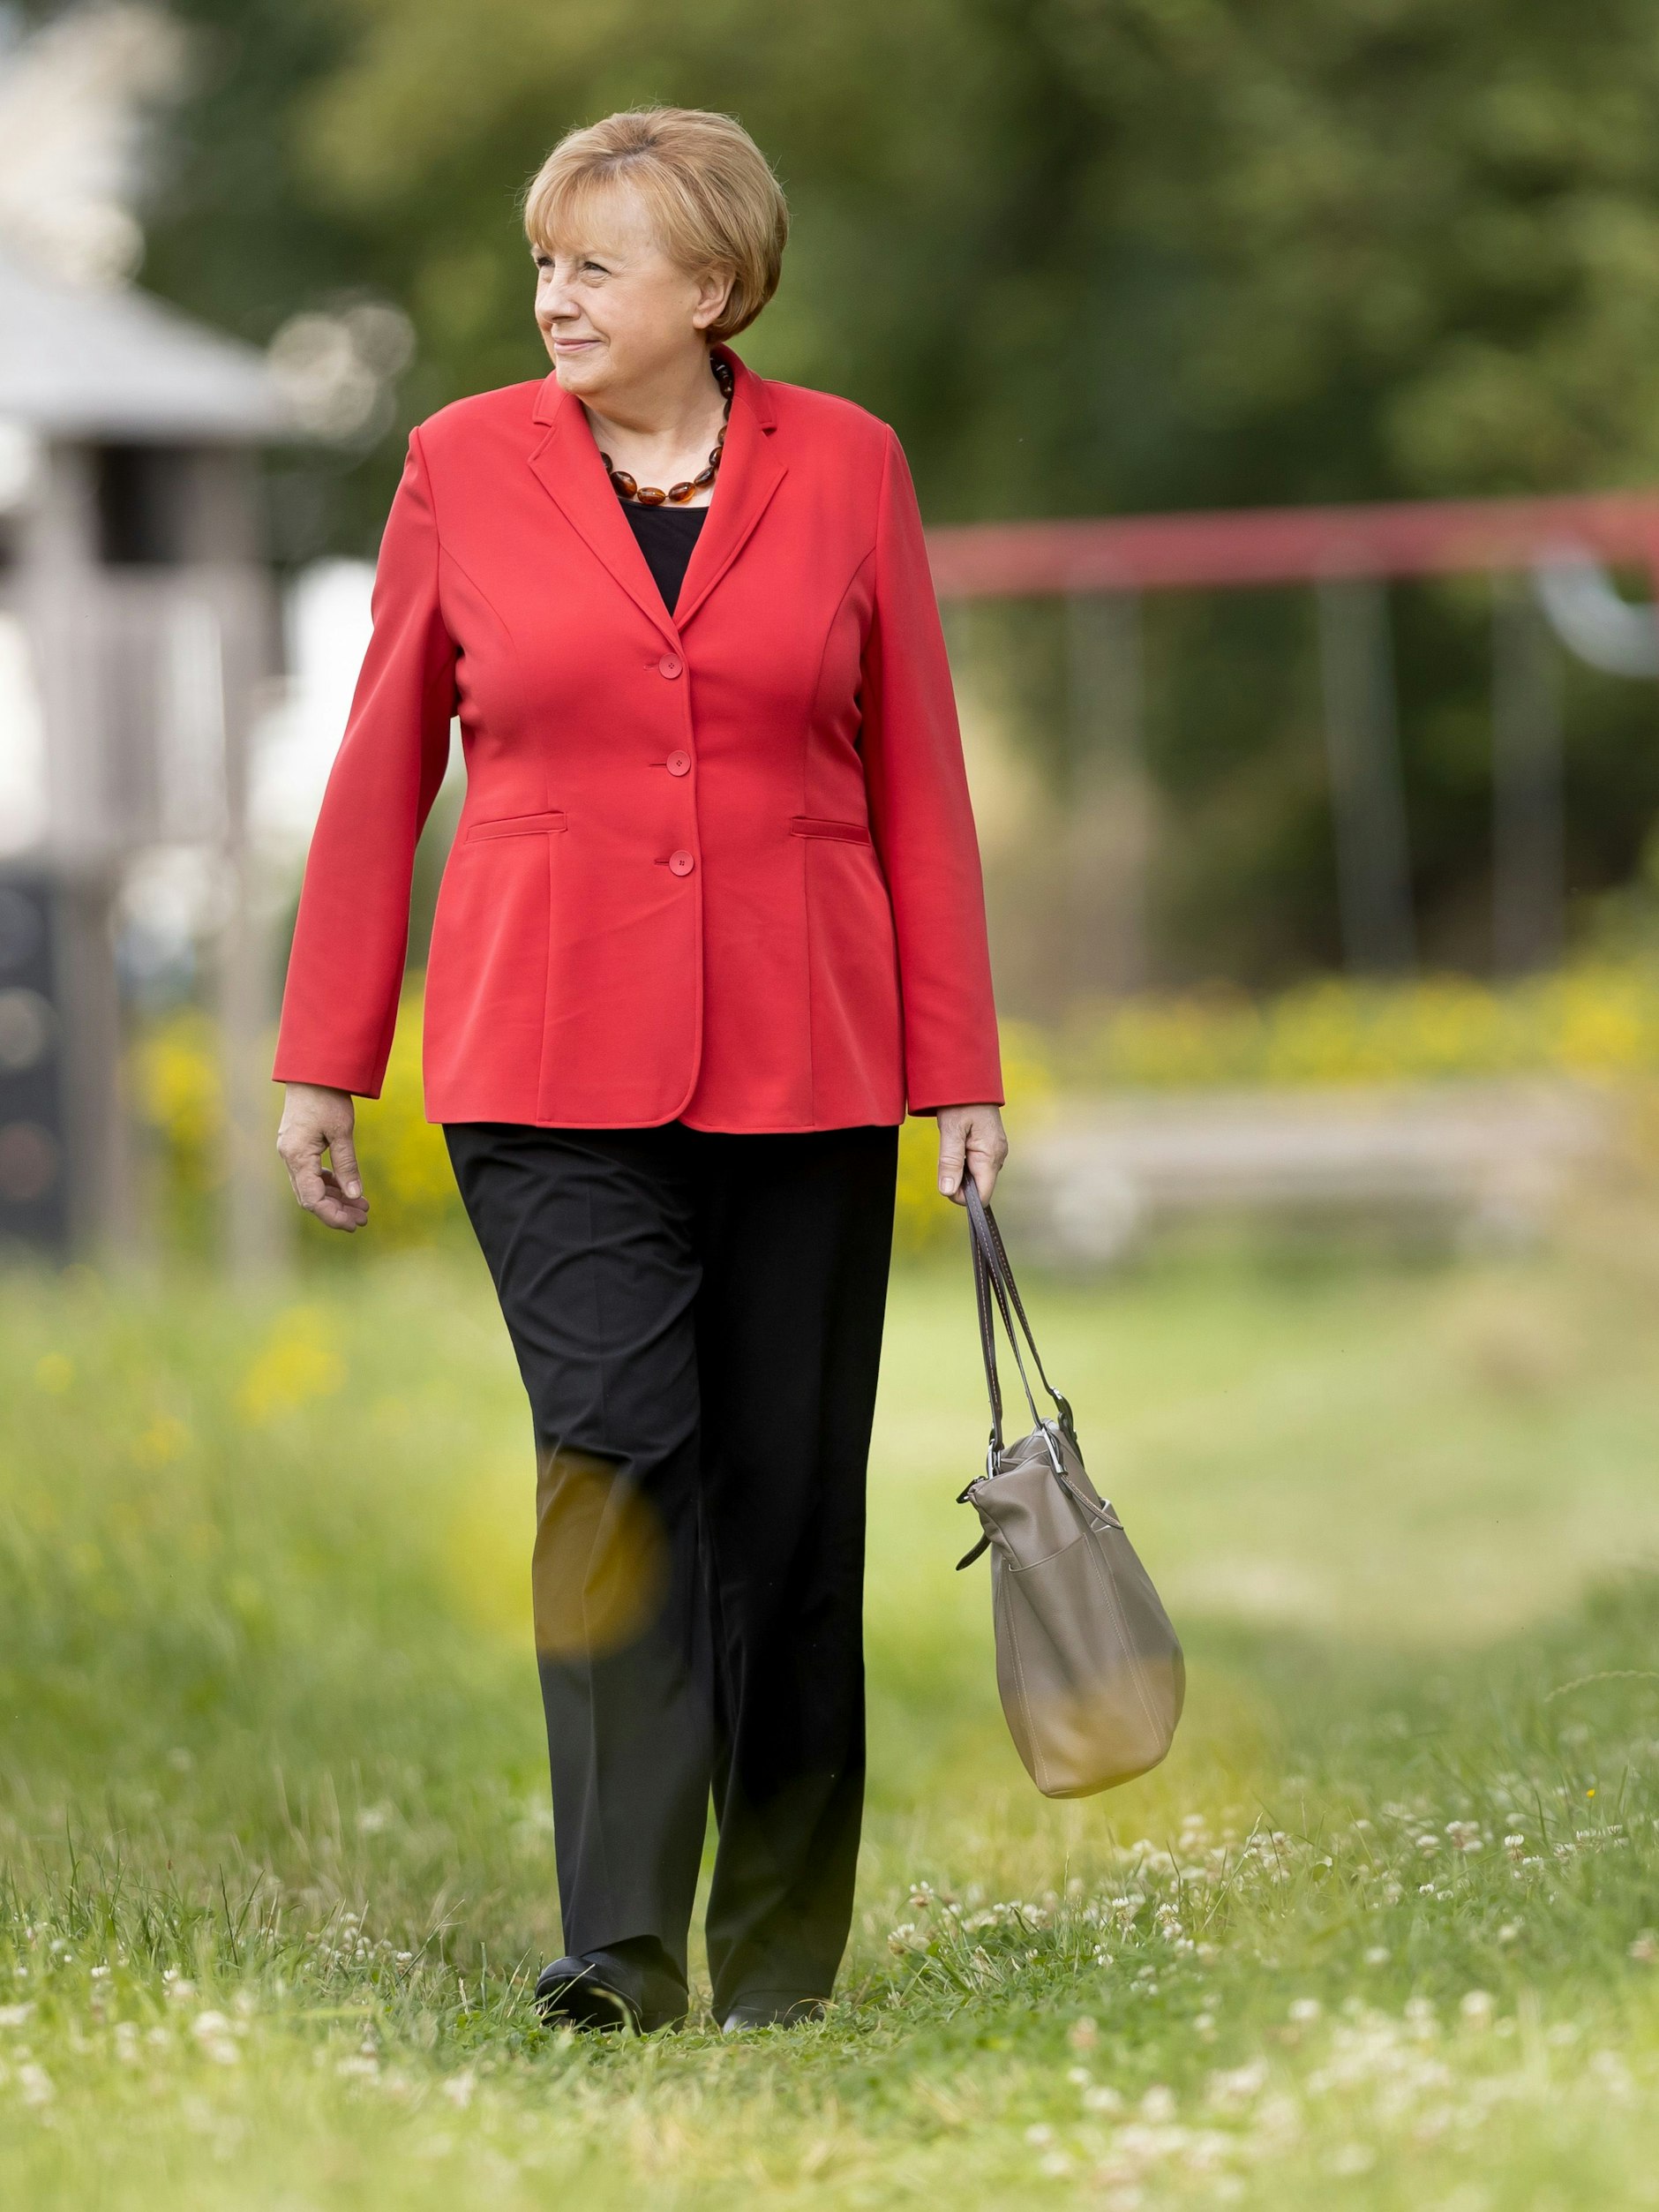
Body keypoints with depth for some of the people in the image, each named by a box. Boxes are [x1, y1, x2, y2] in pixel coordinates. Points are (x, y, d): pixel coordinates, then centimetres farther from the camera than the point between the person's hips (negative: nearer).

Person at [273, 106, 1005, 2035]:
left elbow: (915, 779, 7)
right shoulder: (466, 464, 3)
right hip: (549, 1061, -1)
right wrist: (322, 1062, 7)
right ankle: (620, 1945, -14)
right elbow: (379, 772, 8)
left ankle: (781, 1949, 18)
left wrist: (960, 1068, 4)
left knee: (789, 1496, 5)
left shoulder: (845, 467, 3)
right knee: (614, 1456, -14)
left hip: (799, 1060, 1)